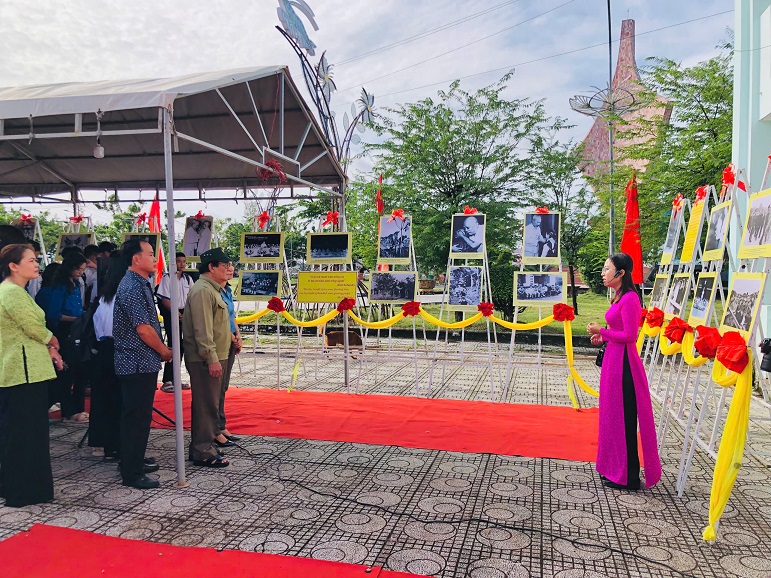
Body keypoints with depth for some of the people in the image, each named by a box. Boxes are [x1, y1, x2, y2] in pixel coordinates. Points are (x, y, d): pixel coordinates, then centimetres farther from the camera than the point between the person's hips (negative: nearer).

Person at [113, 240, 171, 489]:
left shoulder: (141, 284, 14)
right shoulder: (131, 287, -18)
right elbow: (143, 329, -21)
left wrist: (161, 351, 11)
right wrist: (164, 351, -7)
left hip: (142, 363, 10)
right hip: (138, 363, -10)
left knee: (138, 415, 18)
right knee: (137, 417, -3)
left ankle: (134, 462, 31)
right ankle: (132, 474, 6)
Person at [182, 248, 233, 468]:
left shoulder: (213, 289, 18)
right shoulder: (202, 290, -17)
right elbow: (202, 329, -23)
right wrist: (211, 359, -25)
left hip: (215, 357, 11)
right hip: (205, 359, -11)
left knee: (209, 403, 18)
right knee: (206, 404, -5)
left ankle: (202, 445, 29)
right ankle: (203, 452, 3)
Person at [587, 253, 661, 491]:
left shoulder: (629, 298, -17)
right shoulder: (619, 297, 13)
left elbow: (630, 335, -20)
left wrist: (602, 331, -12)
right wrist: (603, 337, 6)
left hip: (623, 362, -10)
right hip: (614, 359, 10)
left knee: (623, 417, -1)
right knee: (613, 414, 17)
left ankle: (627, 477, 11)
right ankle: (616, 469, 29)